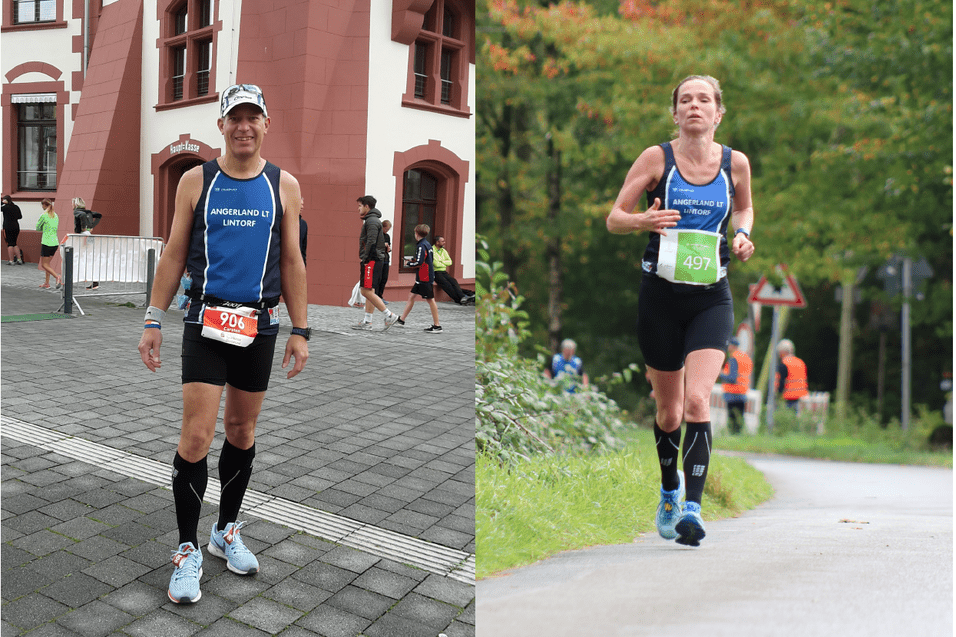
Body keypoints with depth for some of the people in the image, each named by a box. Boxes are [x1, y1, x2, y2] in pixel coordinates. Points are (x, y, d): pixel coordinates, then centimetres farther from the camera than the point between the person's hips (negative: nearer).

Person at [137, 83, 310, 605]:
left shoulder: (284, 185, 5)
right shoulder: (196, 181, 3)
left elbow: (292, 263, 7)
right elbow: (174, 256, 5)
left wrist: (300, 331, 3)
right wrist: (153, 322, 0)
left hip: (260, 326, 2)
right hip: (206, 321, -2)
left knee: (242, 432, 12)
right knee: (196, 436, -7)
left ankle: (226, 532, 29)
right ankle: (187, 551, 7)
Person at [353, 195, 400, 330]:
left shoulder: (372, 221, -11)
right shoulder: (374, 220, 21)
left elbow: (371, 242, -21)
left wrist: (365, 259, -18)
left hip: (372, 260, -10)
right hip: (376, 260, 10)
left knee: (367, 291, -12)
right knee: (369, 291, 9)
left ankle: (389, 315, -11)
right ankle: (367, 321, 11)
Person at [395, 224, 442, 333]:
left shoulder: (421, 246, -17)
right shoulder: (427, 244, 12)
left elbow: (419, 263, -23)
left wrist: (409, 264, -6)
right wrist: (415, 259, 12)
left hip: (425, 279, -10)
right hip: (421, 278, 10)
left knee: (430, 299, -5)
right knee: (411, 296, 13)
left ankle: (437, 326, -1)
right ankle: (401, 320, 20)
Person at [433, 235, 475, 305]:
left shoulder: (443, 251, 17)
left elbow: (450, 262, 9)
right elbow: (436, 264, -17)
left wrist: (441, 262, -7)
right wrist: (445, 264, 1)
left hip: (443, 272, 6)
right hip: (436, 272, -6)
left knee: (453, 281, -21)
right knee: (446, 284, -27)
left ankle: (462, 297, -37)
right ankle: (459, 300, -33)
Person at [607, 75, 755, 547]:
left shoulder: (735, 163, 3)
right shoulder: (657, 158, -3)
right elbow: (613, 218, -1)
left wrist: (742, 235, 1)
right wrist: (643, 220, -23)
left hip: (712, 298, 1)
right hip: (661, 295, 0)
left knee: (697, 400, -17)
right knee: (668, 410, 10)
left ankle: (692, 508, -12)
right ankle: (669, 489, 37)